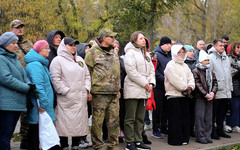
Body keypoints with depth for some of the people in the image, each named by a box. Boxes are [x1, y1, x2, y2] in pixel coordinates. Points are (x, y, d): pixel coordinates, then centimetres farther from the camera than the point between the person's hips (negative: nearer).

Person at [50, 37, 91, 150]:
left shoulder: (80, 60, 19)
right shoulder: (57, 60, -3)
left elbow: (87, 76, 22)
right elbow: (55, 79, -10)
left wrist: (87, 90, 9)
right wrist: (66, 92, -13)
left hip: (80, 98, 7)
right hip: (65, 99, -6)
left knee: (79, 123, 8)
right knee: (65, 124, -6)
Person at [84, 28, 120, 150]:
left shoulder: (114, 52, 18)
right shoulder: (93, 52, -4)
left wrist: (118, 89, 21)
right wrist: (88, 90, -9)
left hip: (114, 94, 7)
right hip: (99, 94, -6)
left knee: (114, 120, 9)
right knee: (97, 121, -2)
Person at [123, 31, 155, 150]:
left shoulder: (146, 54, 19)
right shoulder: (130, 53, -7)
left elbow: (151, 70, 17)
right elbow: (132, 72, -16)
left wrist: (151, 83, 0)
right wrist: (145, 84, -13)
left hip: (144, 91, 8)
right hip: (133, 90, -8)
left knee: (140, 118, 12)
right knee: (130, 118, -2)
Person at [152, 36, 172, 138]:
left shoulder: (169, 55, 14)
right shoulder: (157, 55, -9)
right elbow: (154, 70, -17)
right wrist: (164, 79, -20)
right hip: (159, 86, -7)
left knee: (166, 108, 12)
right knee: (158, 108, -2)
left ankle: (163, 127, 23)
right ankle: (155, 130, 6)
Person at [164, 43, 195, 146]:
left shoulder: (185, 65, 18)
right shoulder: (170, 65, -7)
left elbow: (191, 78, 13)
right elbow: (175, 80, -16)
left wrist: (190, 87, -6)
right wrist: (185, 88, -9)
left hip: (185, 95, 8)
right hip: (174, 95, -8)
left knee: (185, 118, 9)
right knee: (175, 119, -4)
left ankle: (184, 139, 17)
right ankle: (175, 140, 2)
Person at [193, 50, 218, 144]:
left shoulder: (211, 72, 15)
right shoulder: (196, 71, -4)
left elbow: (215, 83, 10)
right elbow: (198, 84, -12)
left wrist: (212, 92, -8)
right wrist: (205, 94, -18)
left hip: (210, 97, 6)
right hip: (200, 98, -6)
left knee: (208, 117, 8)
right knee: (200, 117, -4)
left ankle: (207, 136, 15)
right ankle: (200, 137, 1)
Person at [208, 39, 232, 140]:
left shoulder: (226, 58, 16)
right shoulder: (211, 58, -8)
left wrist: (230, 88, 17)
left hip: (226, 92, 7)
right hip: (216, 92, -7)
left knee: (222, 112, 14)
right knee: (213, 113, 0)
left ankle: (220, 130, 24)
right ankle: (212, 132, 8)